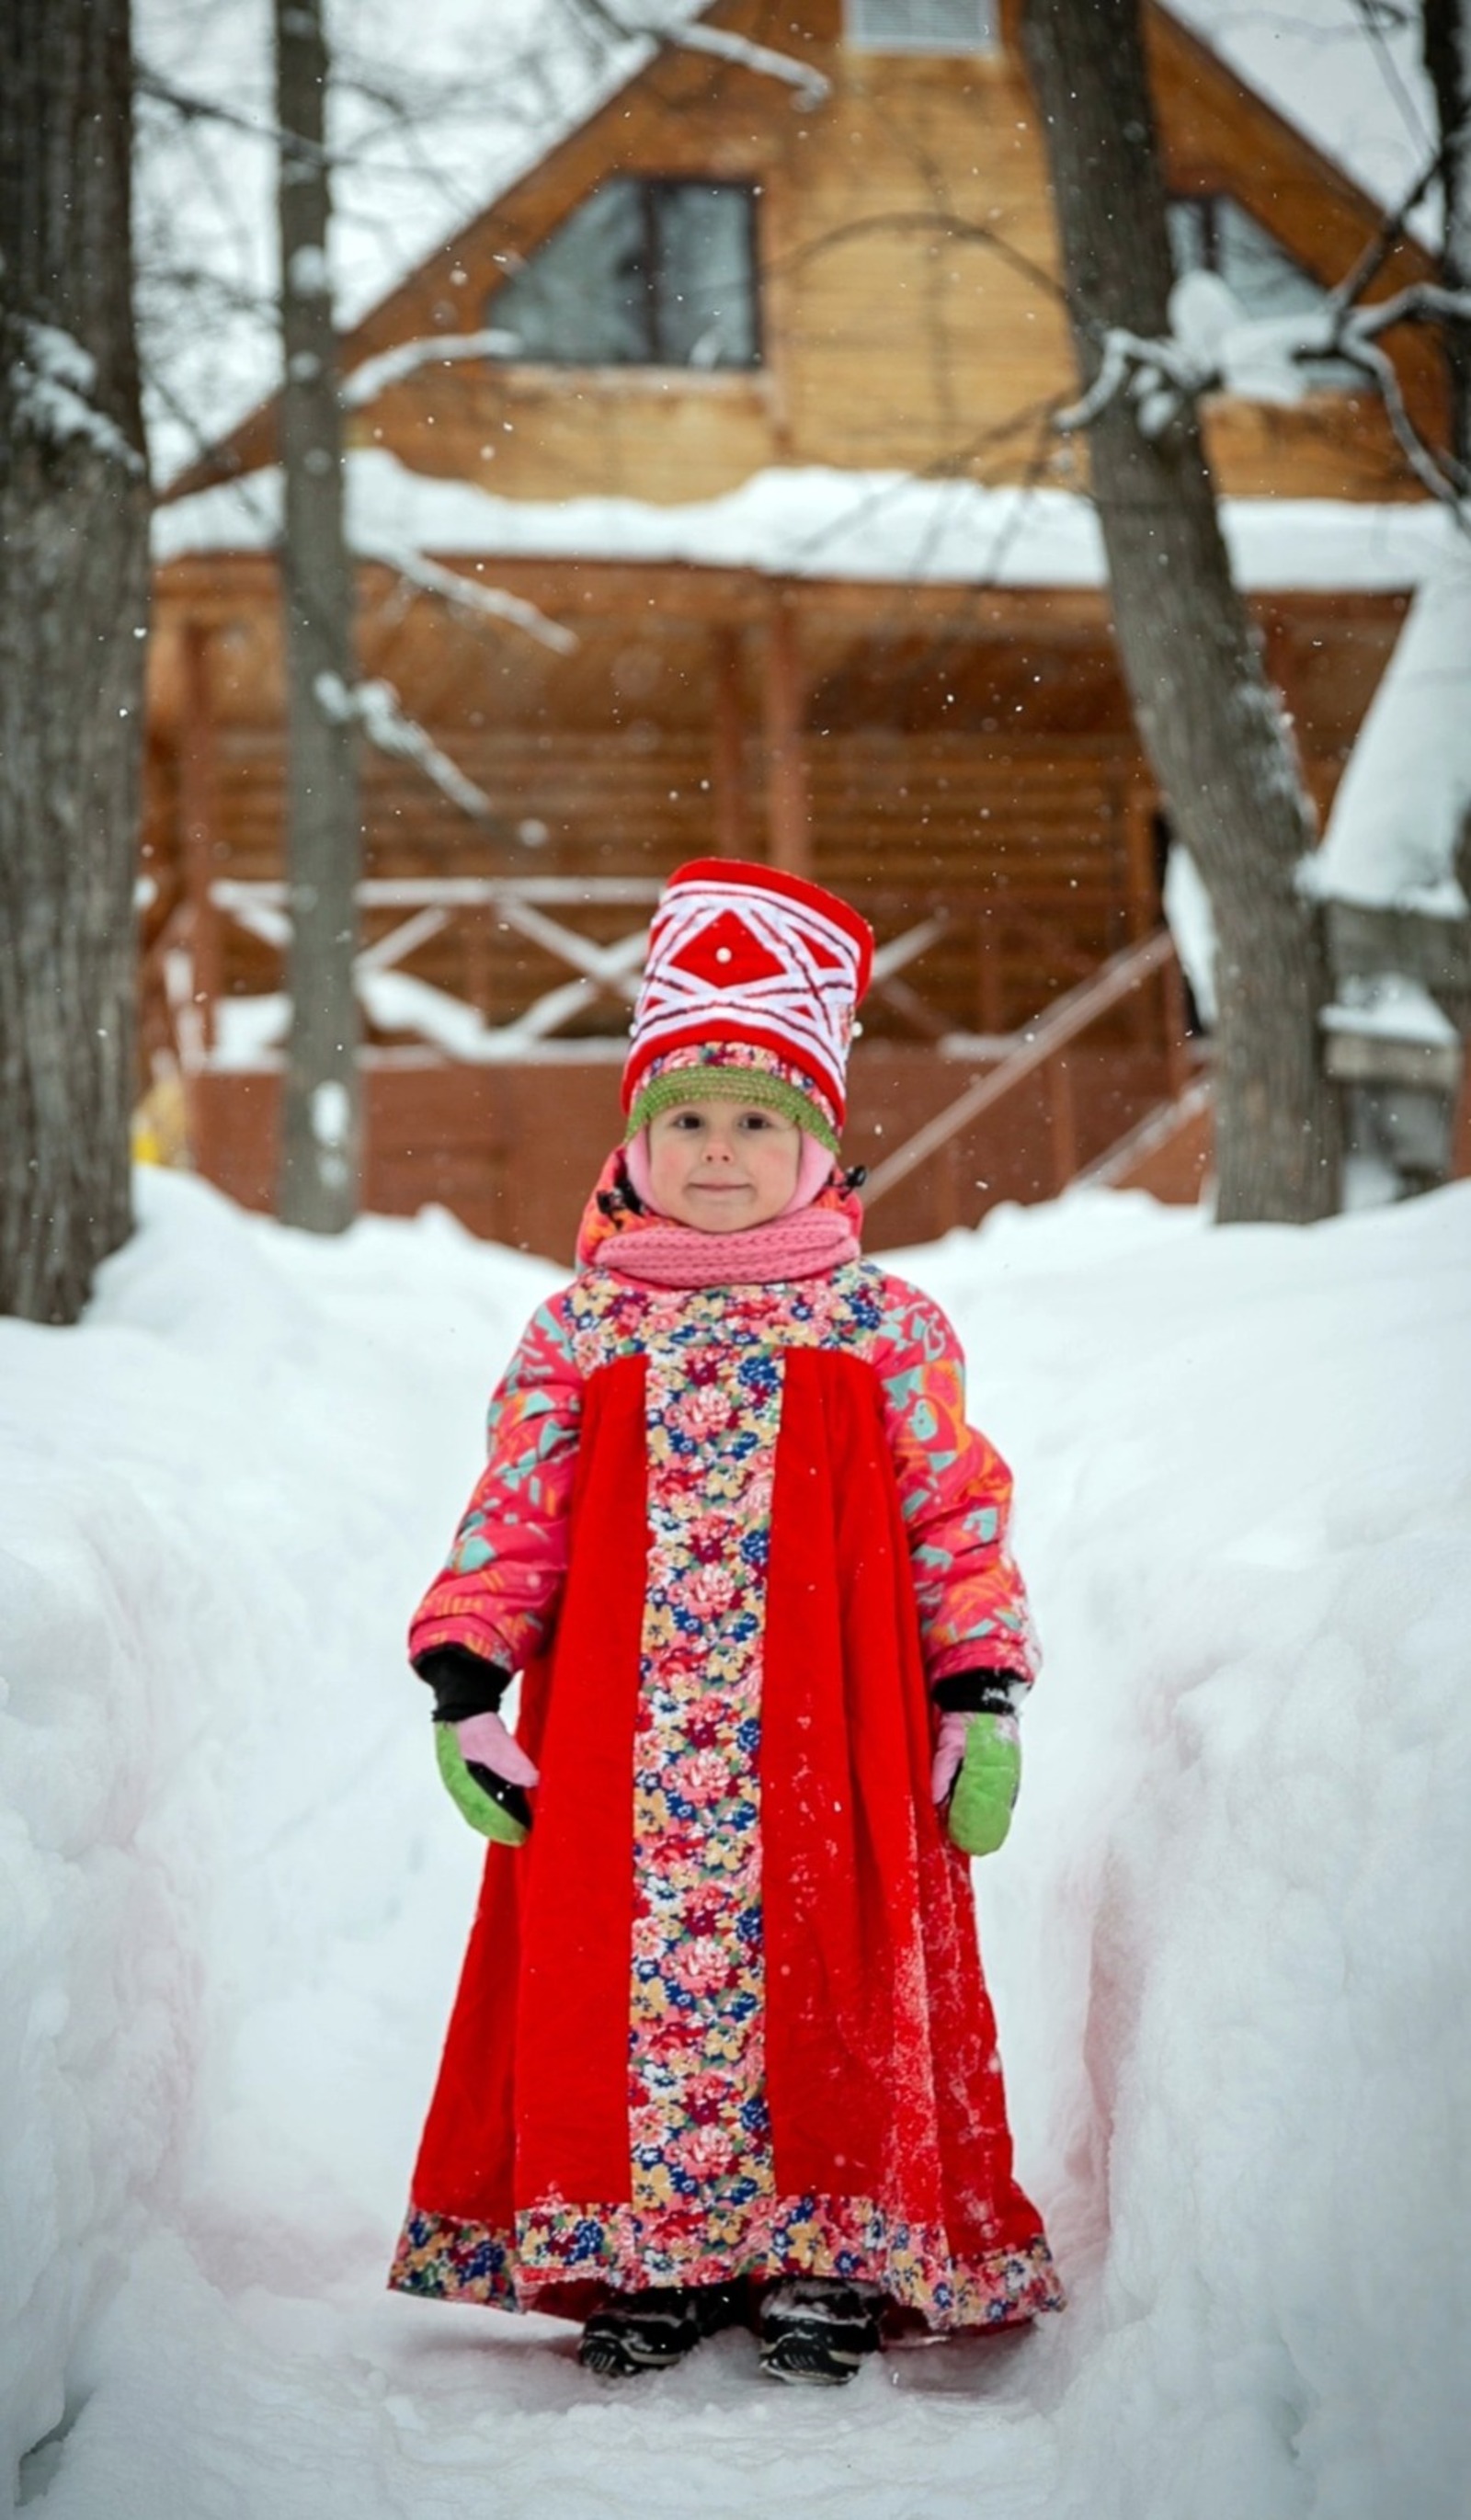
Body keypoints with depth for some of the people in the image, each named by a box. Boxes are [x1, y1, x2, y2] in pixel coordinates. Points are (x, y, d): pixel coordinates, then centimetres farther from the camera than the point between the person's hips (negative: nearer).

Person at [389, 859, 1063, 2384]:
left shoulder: (883, 1327, 5)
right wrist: (464, 1683, -1)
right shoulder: (581, 1328, 8)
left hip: (832, 1734, -1)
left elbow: (958, 1512, 5)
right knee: (621, 1950, 1)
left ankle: (832, 2254, 13)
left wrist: (981, 1694, -1)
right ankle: (642, 2255, 15)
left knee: (828, 1964, -1)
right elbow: (511, 1513, 7)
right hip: (613, 1736, 1)